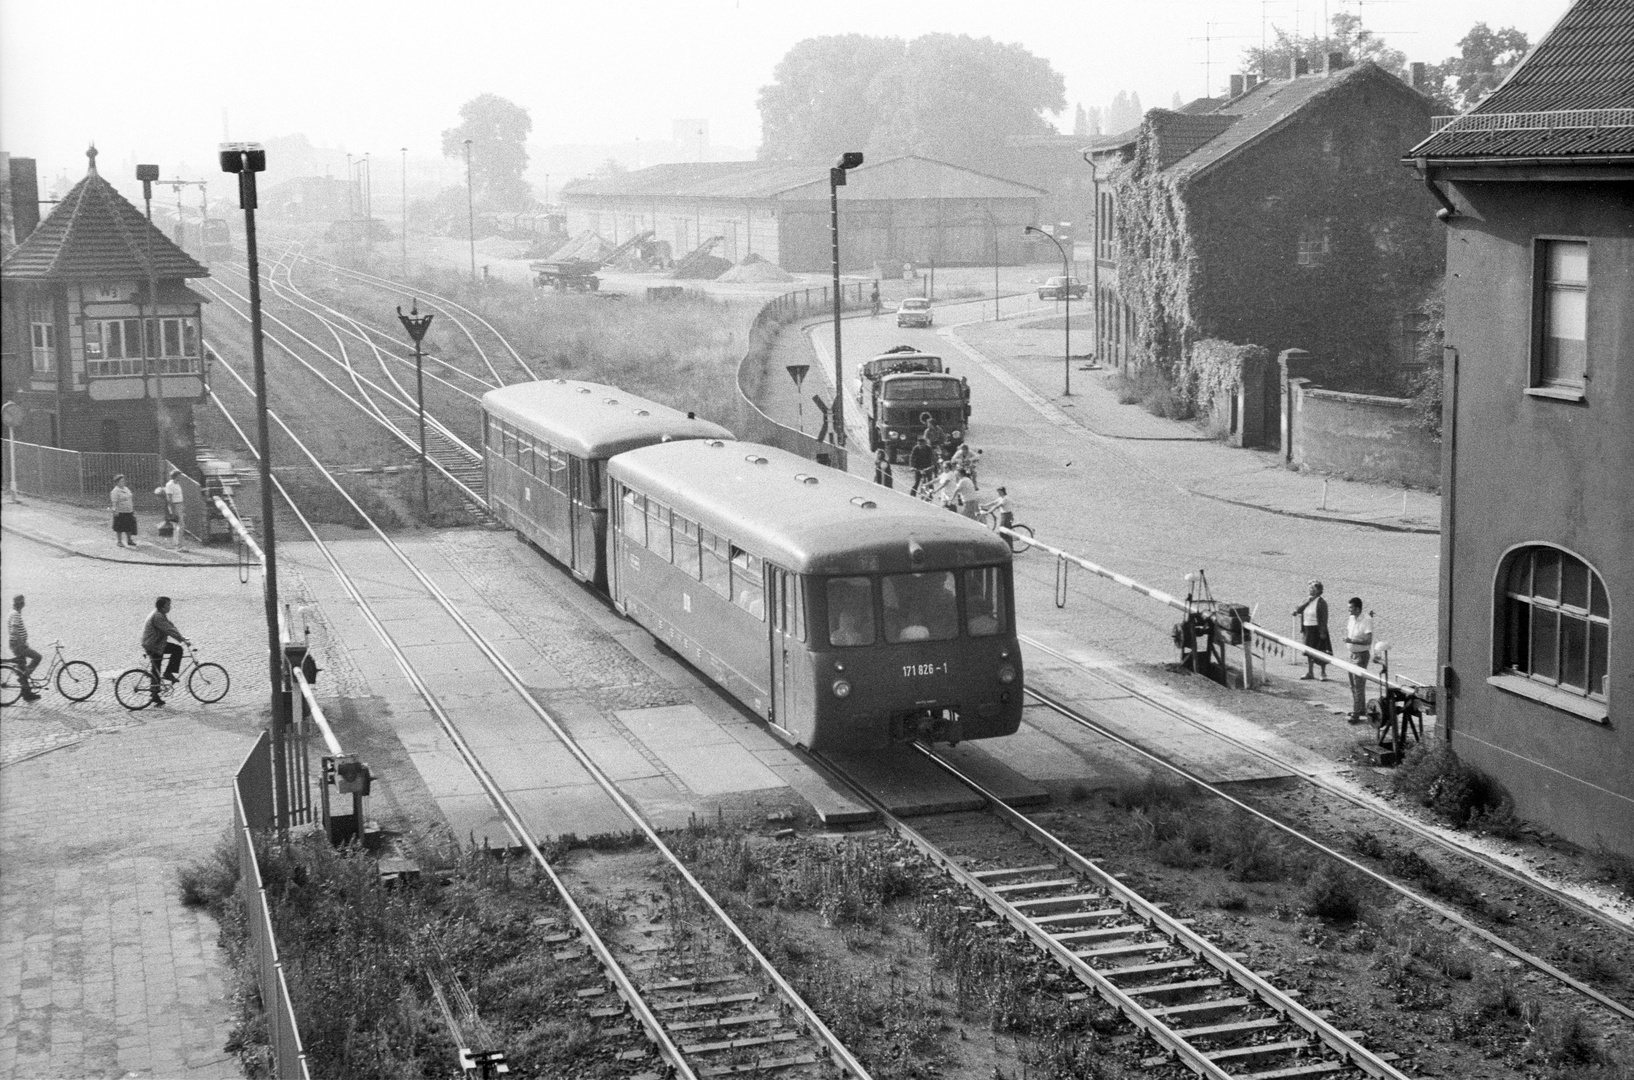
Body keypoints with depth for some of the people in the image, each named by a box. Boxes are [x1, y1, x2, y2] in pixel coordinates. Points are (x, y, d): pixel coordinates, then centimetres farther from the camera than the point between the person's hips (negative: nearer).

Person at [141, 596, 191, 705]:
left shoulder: (161, 615, 14)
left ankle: (155, 697, 16)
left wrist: (182, 638, 13)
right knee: (178, 650, -15)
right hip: (153, 646, -11)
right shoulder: (157, 616, -20)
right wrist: (183, 640, -25)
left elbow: (171, 626, 18)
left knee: (156, 672, 13)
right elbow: (169, 630, -25)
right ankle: (168, 673, -8)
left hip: (154, 644, 11)